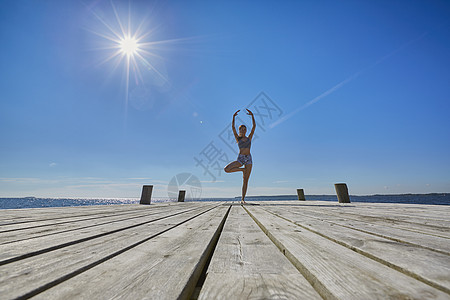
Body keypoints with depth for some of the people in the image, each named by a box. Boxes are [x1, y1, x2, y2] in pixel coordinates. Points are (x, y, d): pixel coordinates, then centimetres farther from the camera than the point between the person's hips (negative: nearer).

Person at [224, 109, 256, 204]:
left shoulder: (249, 138, 11)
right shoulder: (238, 138, 9)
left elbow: (254, 126, 2)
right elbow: (233, 127, -2)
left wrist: (252, 115, -8)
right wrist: (234, 117, -13)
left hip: (248, 159, 0)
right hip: (240, 159, 0)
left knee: (245, 180, -2)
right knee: (226, 169, -21)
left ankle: (242, 198, 6)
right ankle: (242, 169, 0)